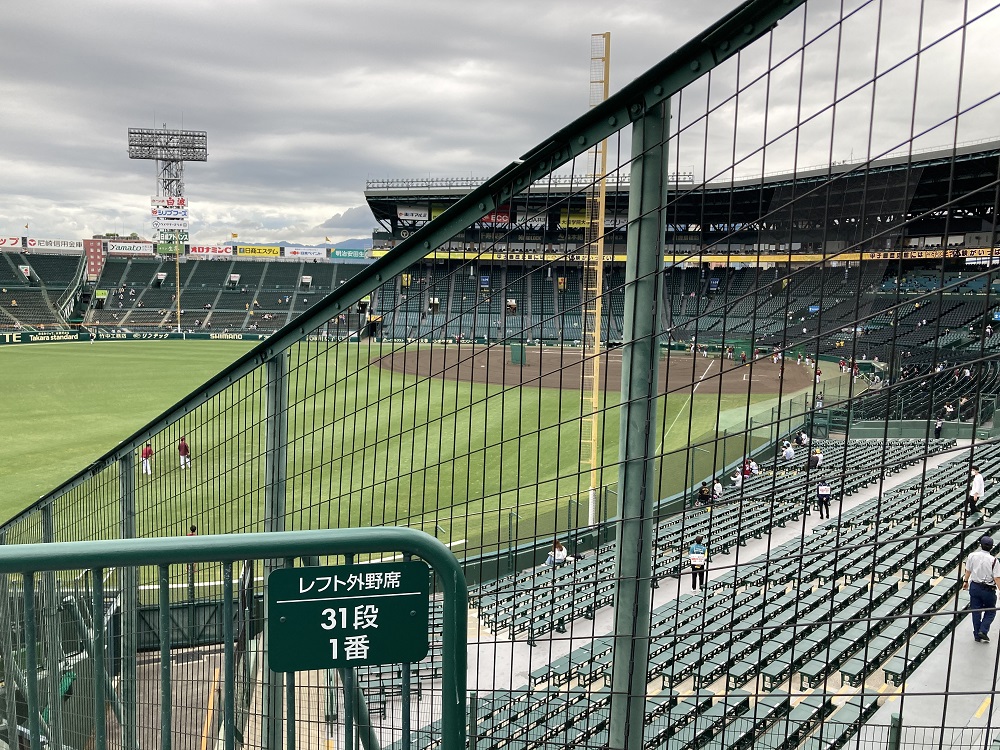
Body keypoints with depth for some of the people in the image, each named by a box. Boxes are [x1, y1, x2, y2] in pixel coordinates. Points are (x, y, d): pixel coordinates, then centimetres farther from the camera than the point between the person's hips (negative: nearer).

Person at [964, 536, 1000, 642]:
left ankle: (977, 635, 18)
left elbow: (968, 571, 5)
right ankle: (983, 631, 2)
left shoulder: (972, 556, -7)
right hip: (988, 589, -3)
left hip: (974, 586, 3)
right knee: (990, 611, 15)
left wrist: (966, 581, 21)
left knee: (976, 611, 12)